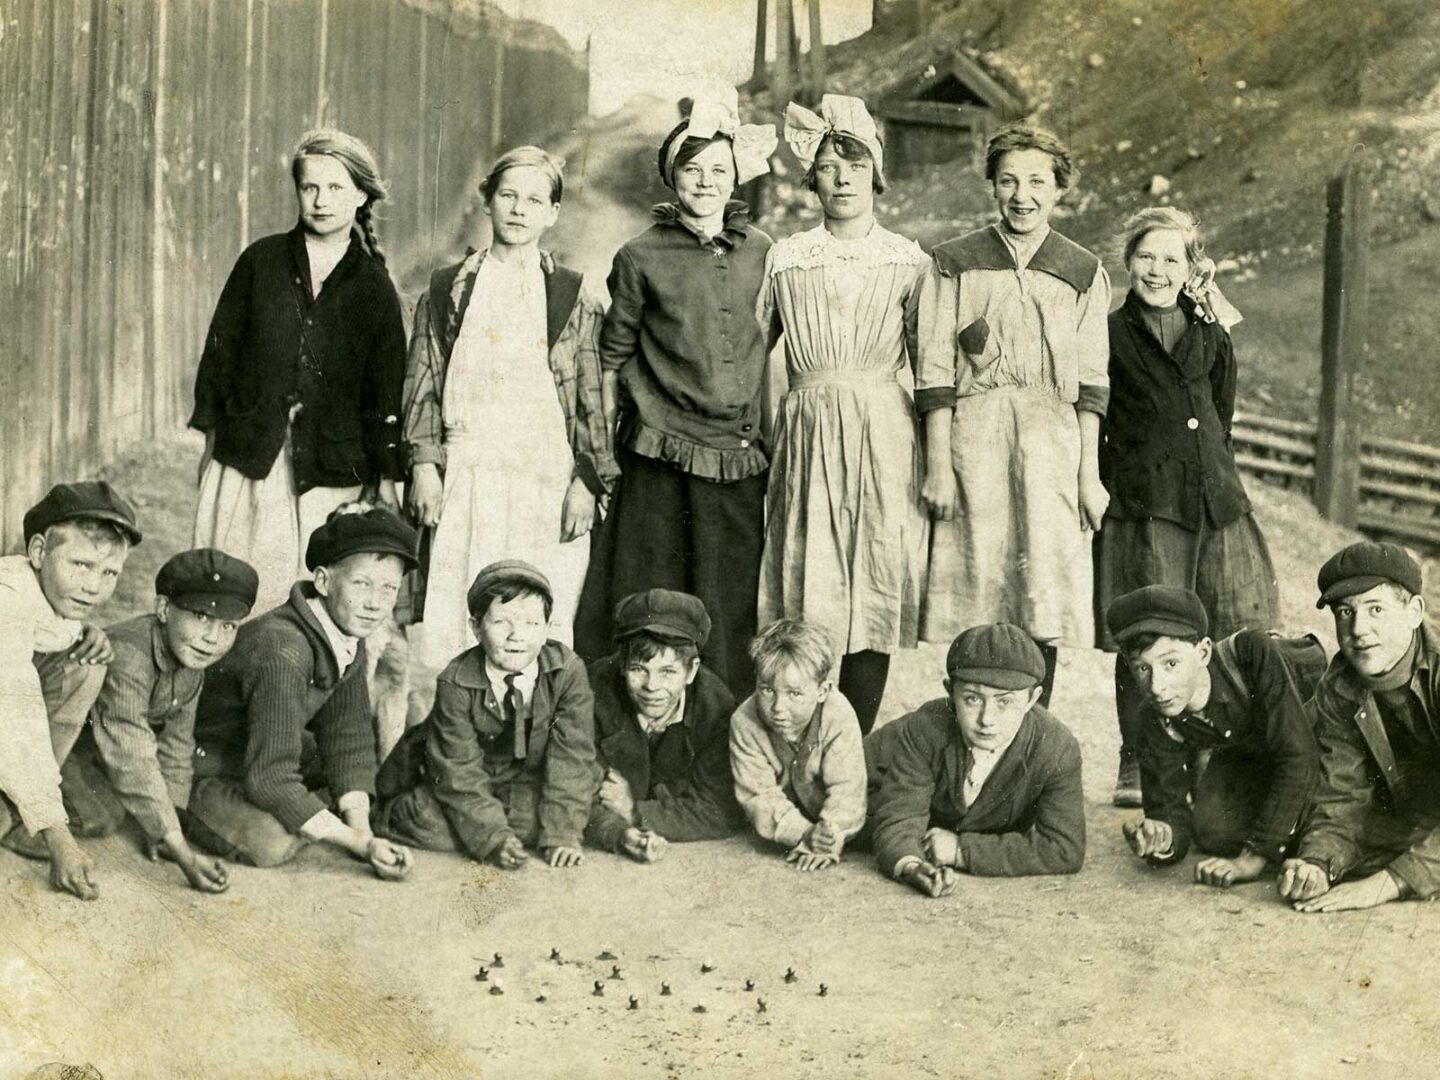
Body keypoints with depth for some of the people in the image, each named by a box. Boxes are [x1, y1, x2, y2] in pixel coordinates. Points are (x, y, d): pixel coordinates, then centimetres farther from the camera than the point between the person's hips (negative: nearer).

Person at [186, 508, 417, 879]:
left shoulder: (349, 634, -7)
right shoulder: (281, 652, -34)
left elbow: (349, 740, -2)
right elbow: (271, 779, -35)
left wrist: (365, 835, -16)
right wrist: (359, 842, -31)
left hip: (261, 754, 9)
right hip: (204, 769, -9)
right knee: (272, 841, -34)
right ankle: (189, 814, -5)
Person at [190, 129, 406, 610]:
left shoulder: (373, 287, 4)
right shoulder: (261, 261, 7)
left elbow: (385, 392, 6)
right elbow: (222, 348, 10)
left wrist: (386, 479, 3)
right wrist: (212, 438, 6)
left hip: (330, 471, -1)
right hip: (249, 459, 1)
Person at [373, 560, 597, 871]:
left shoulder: (568, 671, -19)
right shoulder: (455, 683, -22)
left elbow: (572, 756, -18)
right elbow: (460, 772, -21)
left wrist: (563, 835, -25)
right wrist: (495, 839, -31)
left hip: (530, 784, 2)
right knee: (423, 819, -28)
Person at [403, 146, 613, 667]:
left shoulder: (573, 297, 9)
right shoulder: (448, 288, 11)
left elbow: (592, 397, 8)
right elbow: (422, 384, 9)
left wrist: (587, 483, 1)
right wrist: (424, 464, -1)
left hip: (548, 483, 0)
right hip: (464, 476, 1)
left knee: (540, 632, -3)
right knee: (453, 620, -4)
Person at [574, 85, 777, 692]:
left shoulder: (761, 254, 8)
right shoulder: (641, 258, 1)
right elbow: (613, 354, 8)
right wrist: (608, 446, 5)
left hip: (742, 458, 2)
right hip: (661, 459, -2)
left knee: (731, 607, 5)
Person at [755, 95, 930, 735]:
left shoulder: (909, 261, 7)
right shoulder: (785, 260, 9)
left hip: (884, 438, 0)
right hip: (807, 436, 1)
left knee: (875, 595, -4)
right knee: (807, 601, -1)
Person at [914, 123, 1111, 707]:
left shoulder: (1084, 272, 9)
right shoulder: (955, 262, 5)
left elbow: (1091, 382, 8)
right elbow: (935, 373, 2)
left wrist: (1090, 473, 3)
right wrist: (937, 464, -4)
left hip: (1053, 439, 1)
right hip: (972, 436, -1)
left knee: (1045, 594, -1)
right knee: (977, 587, -2)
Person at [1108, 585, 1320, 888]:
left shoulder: (1254, 654, -40)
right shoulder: (1156, 723, -24)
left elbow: (1299, 757, -43)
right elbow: (1169, 806, -21)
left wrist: (1255, 856, -44)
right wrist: (1164, 842, -48)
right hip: (1249, 756, 3)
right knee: (1213, 829, -19)